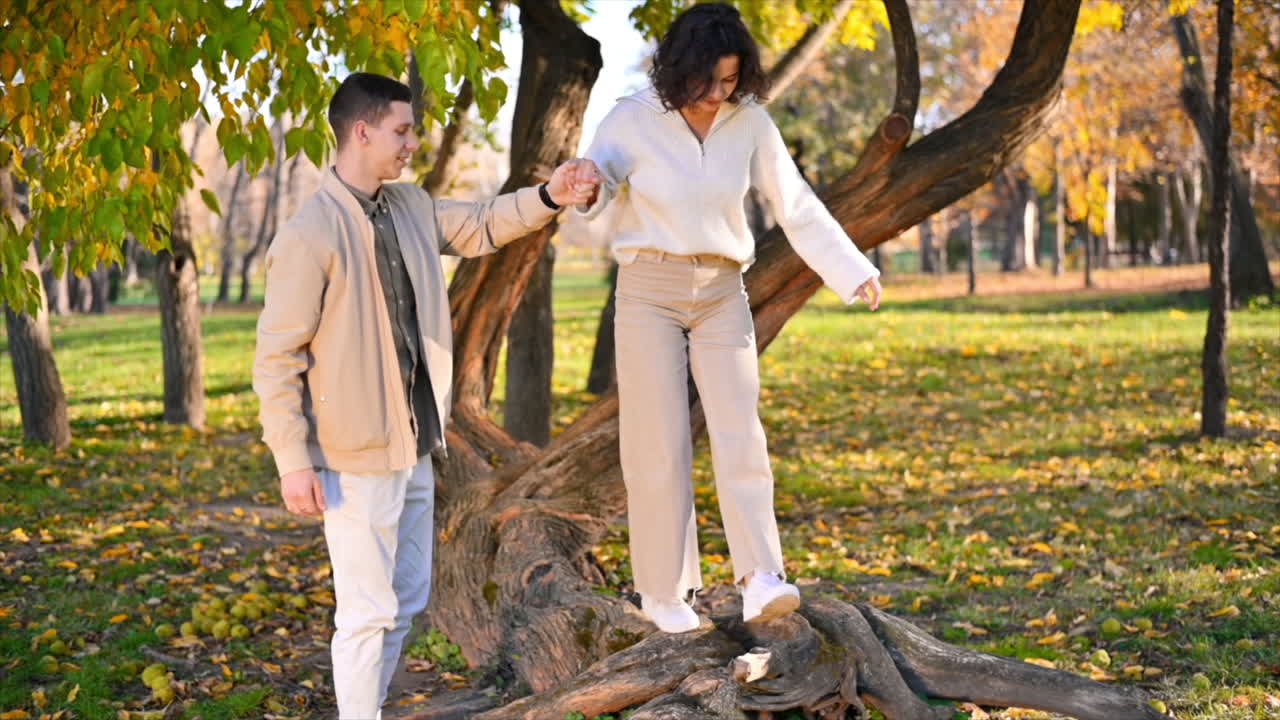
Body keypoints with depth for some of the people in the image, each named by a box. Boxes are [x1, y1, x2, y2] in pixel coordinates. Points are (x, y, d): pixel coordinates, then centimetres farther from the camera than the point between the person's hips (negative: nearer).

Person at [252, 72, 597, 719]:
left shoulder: (410, 207, 6)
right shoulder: (308, 237, -18)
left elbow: (478, 227, 23)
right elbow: (276, 357, -16)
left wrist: (546, 198, 7)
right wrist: (293, 462, -18)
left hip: (413, 448, 8)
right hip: (356, 457, -8)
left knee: (407, 600, 17)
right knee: (368, 612, -2)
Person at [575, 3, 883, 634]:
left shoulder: (749, 122, -2)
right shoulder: (633, 120, -10)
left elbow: (796, 206, 6)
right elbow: (594, 194, -8)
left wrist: (851, 269, 3)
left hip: (722, 293, 2)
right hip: (649, 290, -2)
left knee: (740, 434, -9)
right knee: (660, 444, -2)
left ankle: (761, 582, -15)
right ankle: (663, 594, 7)